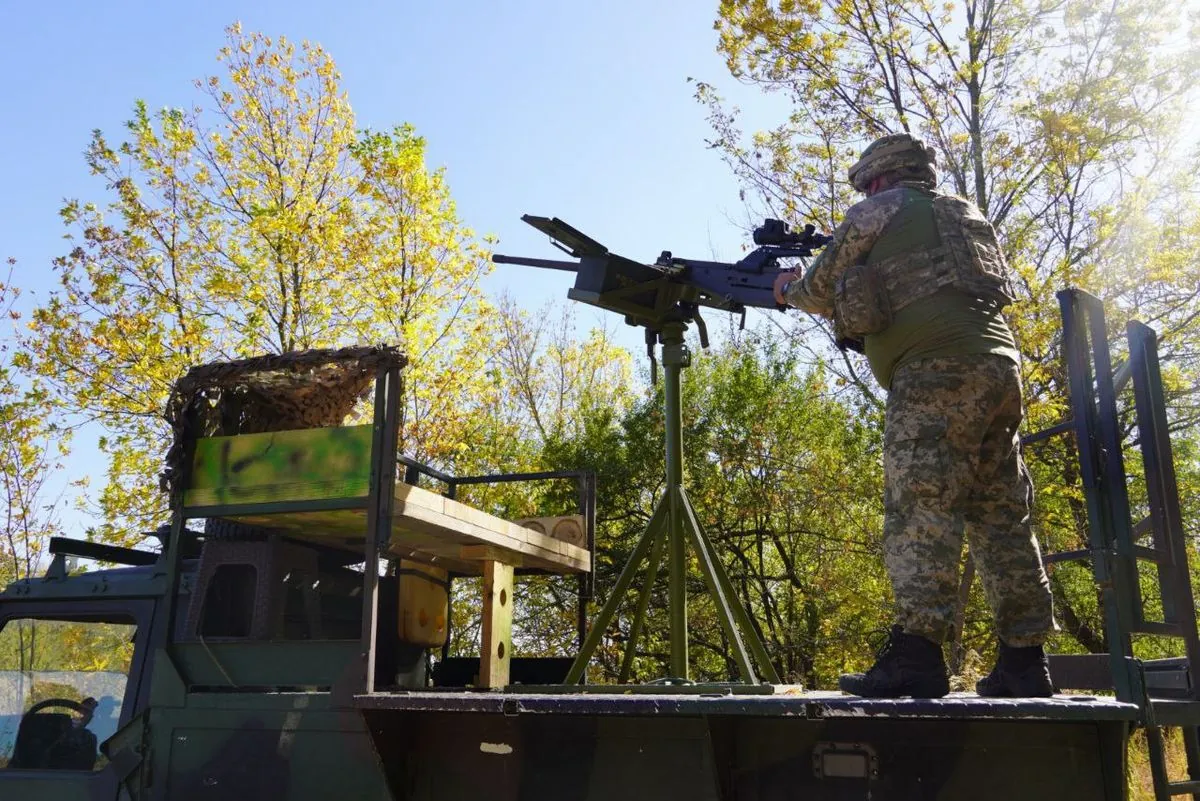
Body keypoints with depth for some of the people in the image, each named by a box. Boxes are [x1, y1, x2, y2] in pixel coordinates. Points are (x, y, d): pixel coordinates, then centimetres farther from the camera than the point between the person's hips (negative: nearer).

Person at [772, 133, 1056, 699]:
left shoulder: (878, 211, 10)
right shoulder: (969, 215, 29)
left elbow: (820, 292, 15)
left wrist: (788, 290, 36)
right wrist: (869, 304, 39)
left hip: (935, 372, -7)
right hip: (1001, 367, 7)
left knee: (921, 508, -13)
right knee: (1001, 515, 7)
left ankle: (916, 654, -20)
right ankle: (1024, 659, 7)